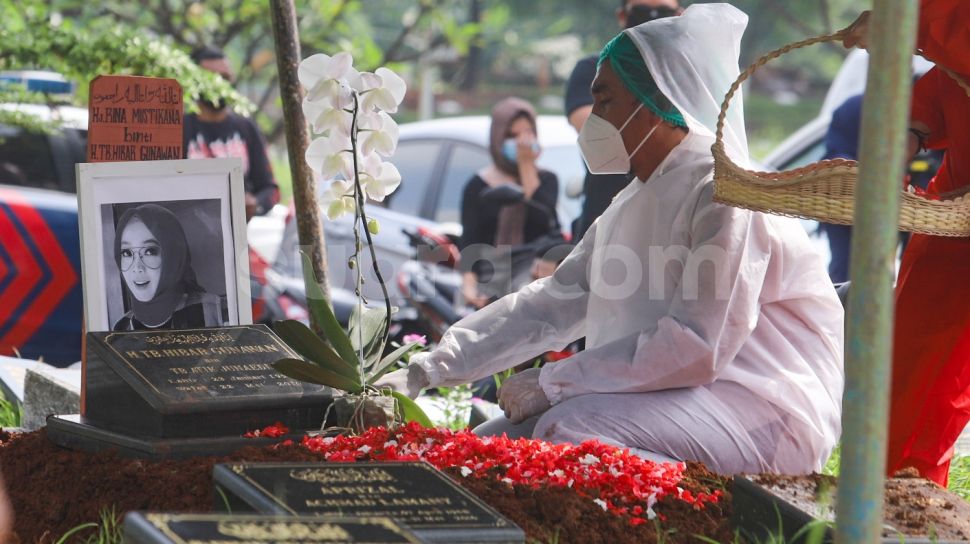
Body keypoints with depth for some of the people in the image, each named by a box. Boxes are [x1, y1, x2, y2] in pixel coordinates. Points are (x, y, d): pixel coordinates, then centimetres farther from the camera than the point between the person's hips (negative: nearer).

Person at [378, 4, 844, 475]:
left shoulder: (725, 197, -15)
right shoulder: (631, 207, 15)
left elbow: (699, 345, -24)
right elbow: (549, 304, 13)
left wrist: (552, 383, -20)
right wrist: (426, 371, 4)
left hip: (766, 410, -9)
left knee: (571, 430, -28)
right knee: (496, 439, -1)